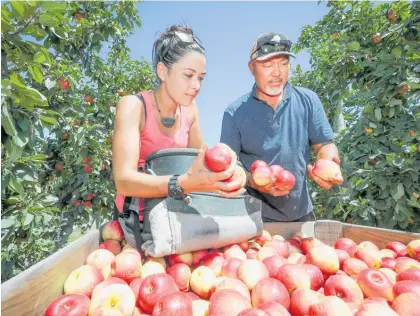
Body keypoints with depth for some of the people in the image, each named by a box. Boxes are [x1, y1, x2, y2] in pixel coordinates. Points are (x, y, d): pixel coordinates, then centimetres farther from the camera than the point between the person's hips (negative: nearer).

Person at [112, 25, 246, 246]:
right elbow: (124, 180, -27)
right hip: (139, 217, -4)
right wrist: (184, 183, -41)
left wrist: (223, 172, -16)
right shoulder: (133, 106, -16)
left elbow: (198, 160, 4)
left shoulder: (189, 109, -1)